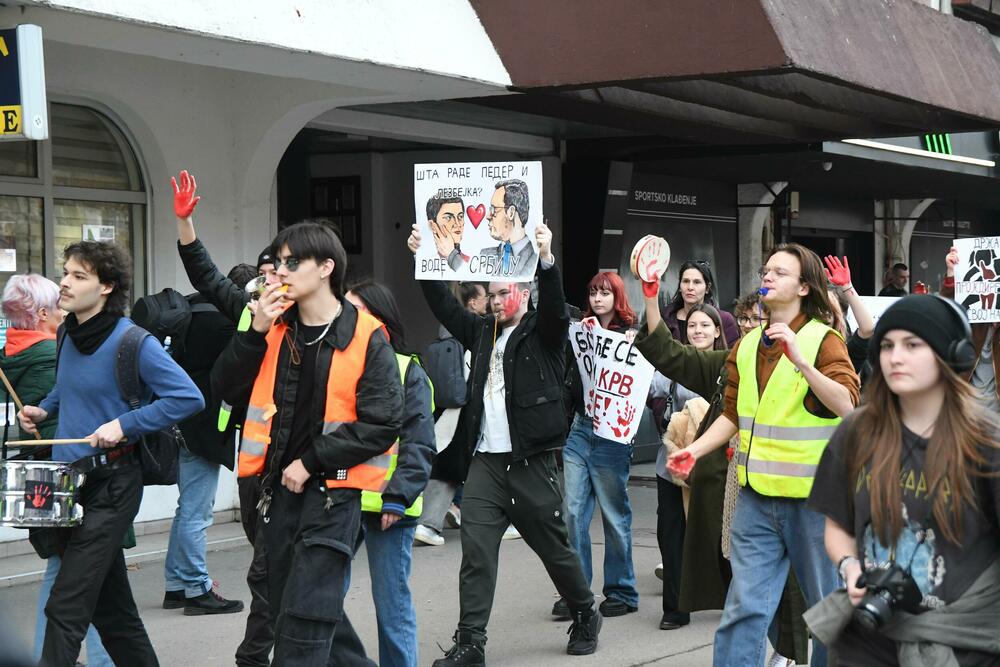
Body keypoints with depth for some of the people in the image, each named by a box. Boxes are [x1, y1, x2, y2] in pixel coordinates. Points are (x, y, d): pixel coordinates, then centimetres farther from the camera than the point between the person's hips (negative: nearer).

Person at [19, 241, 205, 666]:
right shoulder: (69, 333, 8)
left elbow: (189, 398, -16)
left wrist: (125, 424, -21)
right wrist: (44, 409, 9)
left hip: (112, 484, -8)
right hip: (70, 478, 8)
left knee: (65, 607, -11)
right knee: (109, 604, 16)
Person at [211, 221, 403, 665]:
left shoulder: (366, 339, -9)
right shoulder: (274, 328, 6)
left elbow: (381, 425, -14)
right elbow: (227, 391, 1)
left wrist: (311, 461, -14)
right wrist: (256, 332, -11)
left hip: (334, 489, -6)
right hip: (280, 485, 6)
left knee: (303, 623, -9)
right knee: (284, 607, 14)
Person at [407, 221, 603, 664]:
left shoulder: (542, 332, -1)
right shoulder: (483, 333, 14)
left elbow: (556, 308, -20)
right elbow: (444, 307, 10)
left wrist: (546, 260, -37)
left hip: (531, 462, -4)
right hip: (485, 461, 4)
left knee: (554, 547, 8)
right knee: (475, 549, -5)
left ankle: (585, 616, 29)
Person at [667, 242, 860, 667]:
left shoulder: (824, 341, -6)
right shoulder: (747, 346, 12)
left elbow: (846, 405, -20)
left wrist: (800, 360, -29)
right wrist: (694, 450, 3)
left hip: (811, 493, -4)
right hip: (757, 493, 4)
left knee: (830, 606, 8)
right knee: (745, 607, 1)